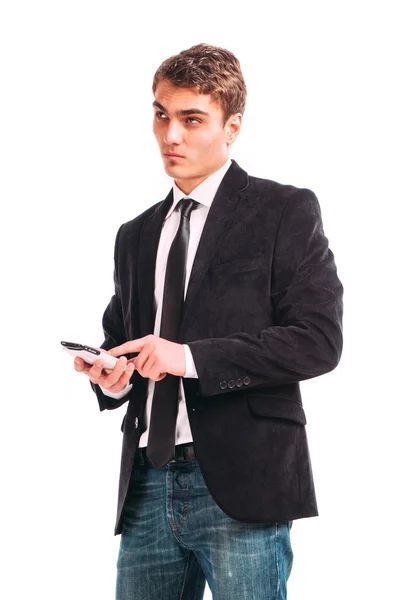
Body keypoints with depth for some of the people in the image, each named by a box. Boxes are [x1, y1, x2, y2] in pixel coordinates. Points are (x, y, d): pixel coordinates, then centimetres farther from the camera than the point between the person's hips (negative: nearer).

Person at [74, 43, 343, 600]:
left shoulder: (285, 211, 0)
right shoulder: (136, 236, 19)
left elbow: (319, 339, -9)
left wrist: (191, 357, -16)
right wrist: (111, 379, 1)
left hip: (240, 488, -5)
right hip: (147, 486, 5)